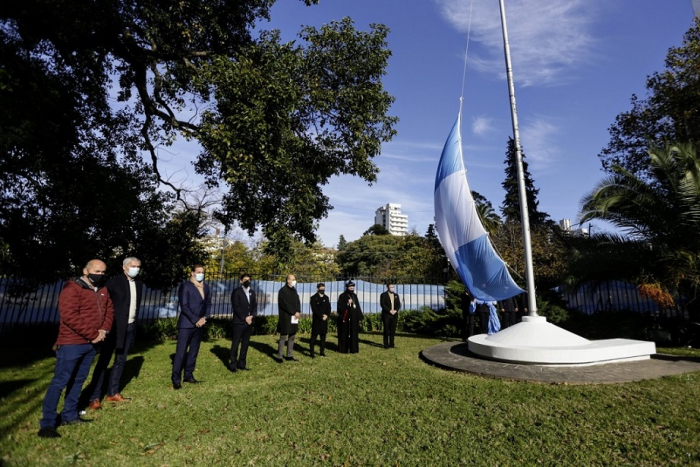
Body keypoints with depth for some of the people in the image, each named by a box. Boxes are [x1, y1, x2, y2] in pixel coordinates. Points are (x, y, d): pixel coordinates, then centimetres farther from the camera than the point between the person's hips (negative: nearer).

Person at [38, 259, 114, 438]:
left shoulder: (103, 291, 10)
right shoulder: (72, 289, -14)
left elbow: (109, 310, 12)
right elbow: (70, 316, -22)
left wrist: (104, 330, -5)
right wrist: (93, 334, -18)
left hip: (91, 344, 8)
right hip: (71, 344, -7)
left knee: (78, 380, 16)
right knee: (59, 382, -2)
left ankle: (69, 415, 27)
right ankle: (47, 424, 6)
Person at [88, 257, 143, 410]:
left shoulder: (139, 283, 8)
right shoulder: (114, 281, -9)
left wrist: (134, 323, 10)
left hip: (129, 328, 6)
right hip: (114, 327, -6)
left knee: (120, 361, 13)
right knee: (103, 362, 1)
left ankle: (112, 393, 24)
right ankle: (95, 398, 10)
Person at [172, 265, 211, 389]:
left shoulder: (206, 287, 10)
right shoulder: (185, 286, -8)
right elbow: (184, 306, -13)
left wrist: (204, 318, -3)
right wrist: (195, 320, -14)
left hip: (200, 324, 6)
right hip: (186, 324, -6)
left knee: (194, 351, 11)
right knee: (181, 352, -3)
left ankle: (188, 375, 21)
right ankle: (176, 379, 6)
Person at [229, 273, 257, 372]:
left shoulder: (252, 292, 13)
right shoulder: (236, 292, -3)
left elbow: (255, 305, 11)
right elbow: (236, 307, -10)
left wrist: (251, 316, -6)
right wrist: (245, 318, -13)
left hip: (249, 322, 5)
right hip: (239, 322, -5)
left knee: (245, 343, 8)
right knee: (235, 344, 0)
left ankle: (241, 363, 15)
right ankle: (233, 364, 8)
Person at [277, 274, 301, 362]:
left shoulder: (294, 290, 14)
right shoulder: (283, 290, -9)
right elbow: (285, 304, -15)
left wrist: (298, 312, -3)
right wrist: (294, 312, -14)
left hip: (294, 317, 7)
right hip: (285, 318, -7)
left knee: (292, 337, 10)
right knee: (283, 337, -1)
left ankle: (289, 355, 18)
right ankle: (279, 356, 7)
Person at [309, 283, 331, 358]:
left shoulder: (326, 297, 12)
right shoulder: (314, 297, -4)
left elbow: (329, 308, 9)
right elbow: (314, 309, -12)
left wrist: (327, 315, -8)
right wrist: (321, 316, -15)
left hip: (324, 320, 5)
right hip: (316, 320, -5)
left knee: (323, 335, 8)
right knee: (314, 335, -1)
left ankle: (322, 351, 16)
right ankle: (312, 352, 4)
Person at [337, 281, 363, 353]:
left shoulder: (355, 296, 13)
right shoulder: (342, 296, -5)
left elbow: (358, 307, 13)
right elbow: (339, 306, -10)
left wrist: (359, 316, 7)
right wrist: (347, 304, -22)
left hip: (354, 319, 5)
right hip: (345, 318, -5)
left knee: (354, 333, 8)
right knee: (344, 333, 0)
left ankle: (353, 348, 17)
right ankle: (344, 349, 8)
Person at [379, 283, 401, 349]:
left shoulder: (396, 295, 15)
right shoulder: (383, 295, 1)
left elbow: (399, 305, 10)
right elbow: (382, 304, -9)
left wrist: (395, 310, -9)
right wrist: (390, 310, -16)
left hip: (394, 315, 4)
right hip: (386, 315, -4)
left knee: (393, 330, 3)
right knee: (386, 330, -2)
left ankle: (391, 344, 11)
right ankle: (386, 344, 4)